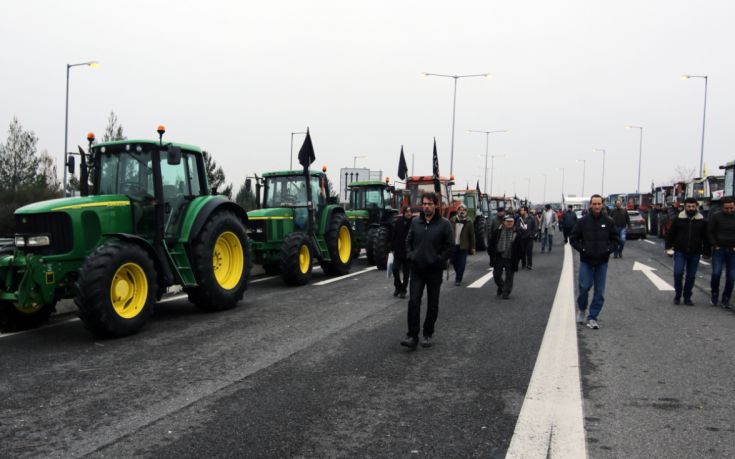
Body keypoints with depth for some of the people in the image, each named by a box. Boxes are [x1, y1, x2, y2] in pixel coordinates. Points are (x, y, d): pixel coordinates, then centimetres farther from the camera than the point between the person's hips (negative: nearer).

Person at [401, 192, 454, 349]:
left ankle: (428, 334, 22)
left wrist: (438, 260, -12)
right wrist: (410, 256, 0)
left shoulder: (444, 224, -6)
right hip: (417, 270, 2)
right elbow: (408, 241, 14)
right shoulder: (415, 222, 5)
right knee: (413, 302, -7)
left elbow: (450, 246, -5)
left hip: (434, 271, -2)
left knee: (432, 305, 8)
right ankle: (412, 336, -4)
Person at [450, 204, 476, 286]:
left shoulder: (468, 223, -2)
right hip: (453, 245, 2)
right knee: (454, 262, 10)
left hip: (463, 247, -2)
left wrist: (472, 247, -1)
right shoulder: (452, 220, 2)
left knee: (461, 263, -3)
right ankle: (458, 274, 36)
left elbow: (472, 235, 0)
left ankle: (458, 279, 8)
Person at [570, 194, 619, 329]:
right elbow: (573, 238, 3)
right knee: (584, 287, -4)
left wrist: (609, 249, -6)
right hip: (586, 261, -1)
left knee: (599, 292, 2)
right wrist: (582, 249, -10)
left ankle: (592, 317, 12)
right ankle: (581, 309, 24)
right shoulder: (583, 221, -2)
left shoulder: (608, 222, 2)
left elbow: (615, 239, 11)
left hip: (602, 262, 2)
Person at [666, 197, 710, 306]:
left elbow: (706, 238, 8)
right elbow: (670, 234, 5)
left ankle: (687, 297, 20)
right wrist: (669, 248, -2)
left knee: (691, 276, 7)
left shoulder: (702, 221, 4)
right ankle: (677, 295, 6)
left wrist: (706, 252, 4)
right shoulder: (678, 219, 1)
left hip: (695, 253, 1)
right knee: (678, 273, -13)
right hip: (680, 252, -1)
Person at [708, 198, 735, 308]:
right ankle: (714, 296, 8)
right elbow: (709, 232, 2)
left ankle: (726, 300, 12)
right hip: (719, 250, -2)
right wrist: (715, 245, -5)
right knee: (716, 273, -12)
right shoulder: (716, 217, 0)